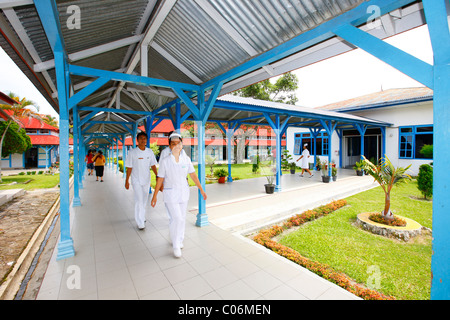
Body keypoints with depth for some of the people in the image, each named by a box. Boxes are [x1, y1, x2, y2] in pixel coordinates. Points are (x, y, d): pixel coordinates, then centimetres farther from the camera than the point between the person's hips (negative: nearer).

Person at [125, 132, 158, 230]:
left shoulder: (150, 152, 1)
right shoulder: (132, 153, -8)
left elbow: (153, 165, 4)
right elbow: (129, 167, -5)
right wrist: (127, 181, -4)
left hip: (146, 179, 4)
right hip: (136, 180, -4)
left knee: (144, 200, 16)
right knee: (139, 201, -6)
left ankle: (142, 217, 36)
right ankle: (140, 223, 1)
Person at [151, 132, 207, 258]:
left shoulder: (186, 159, -4)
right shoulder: (165, 161, -11)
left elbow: (193, 175, 0)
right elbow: (160, 179, -5)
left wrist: (201, 190, 1)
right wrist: (155, 195, -3)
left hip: (183, 192, 3)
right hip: (170, 193, -3)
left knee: (182, 217, 13)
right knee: (176, 218, -9)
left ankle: (179, 240, 36)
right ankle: (176, 245, 13)